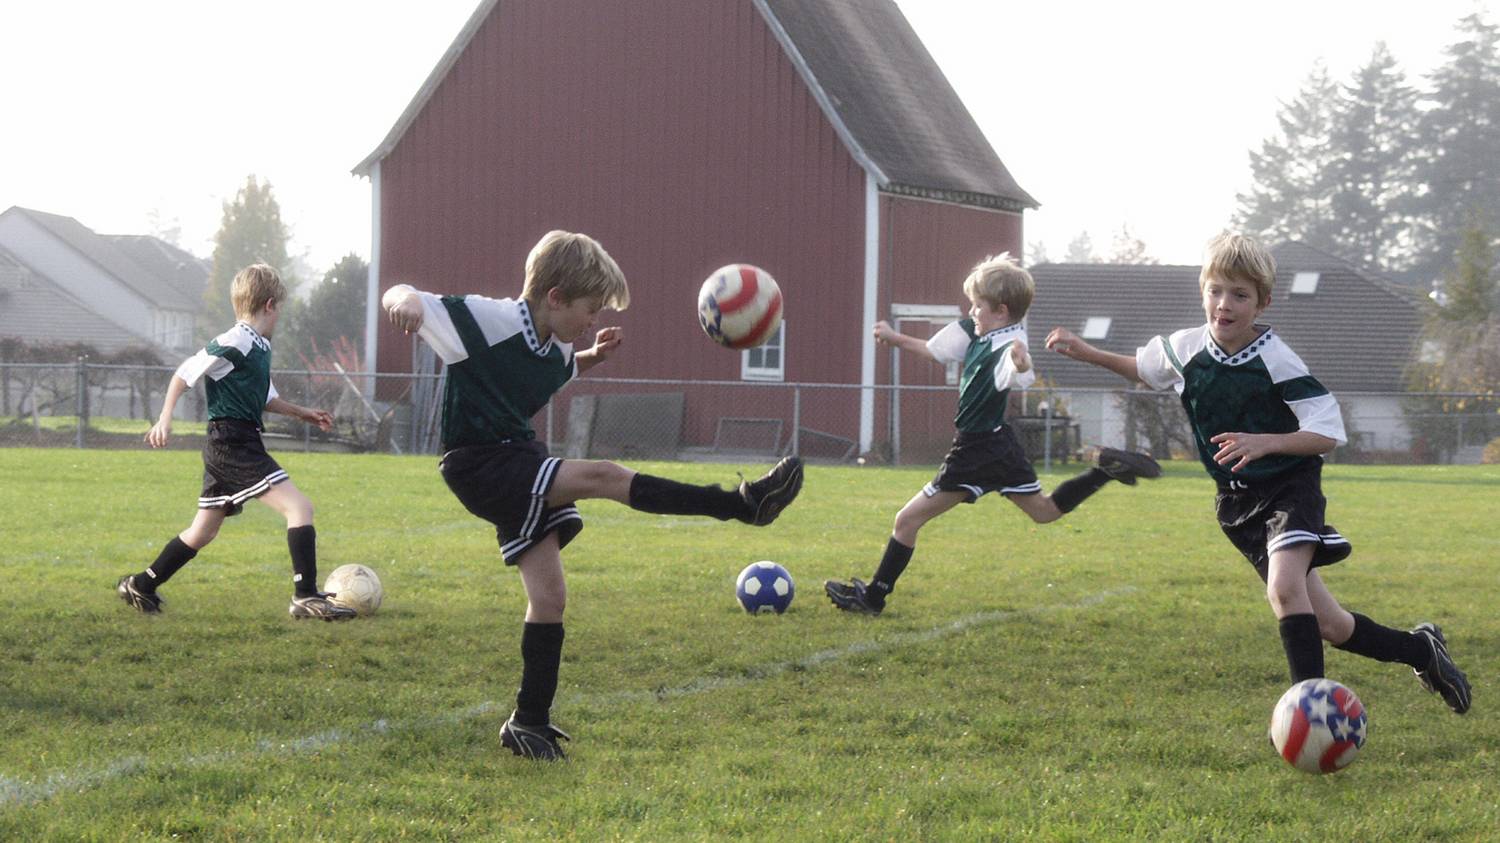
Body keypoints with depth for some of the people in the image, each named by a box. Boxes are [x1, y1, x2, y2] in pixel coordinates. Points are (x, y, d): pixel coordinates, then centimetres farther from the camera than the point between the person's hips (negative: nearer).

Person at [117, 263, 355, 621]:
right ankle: (306, 597, -19)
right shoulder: (234, 344, -13)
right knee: (299, 507, -15)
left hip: (224, 448, 10)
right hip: (235, 445, -10)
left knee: (203, 530, 17)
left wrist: (303, 413, 27)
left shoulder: (260, 348, 17)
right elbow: (185, 374, -10)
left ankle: (140, 586, 26)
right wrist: (165, 418, -15)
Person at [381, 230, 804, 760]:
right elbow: (405, 298, -13)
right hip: (479, 467, -9)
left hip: (520, 466, 9)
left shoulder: (554, 352, 10)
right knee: (605, 477, -22)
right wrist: (402, 299, -39)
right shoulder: (481, 320, -14)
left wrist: (595, 356, 12)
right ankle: (744, 505, -24)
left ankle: (530, 722, 13)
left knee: (549, 597, 4)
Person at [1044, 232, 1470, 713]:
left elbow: (1328, 433, -20)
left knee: (1284, 588, -32)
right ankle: (1420, 650, 29)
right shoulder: (1186, 349, -4)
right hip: (1237, 501, 5)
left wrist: (1266, 442, -32)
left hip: (1291, 488, -5)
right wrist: (1086, 354, 14)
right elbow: (1145, 369, 20)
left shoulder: (1276, 361, -19)